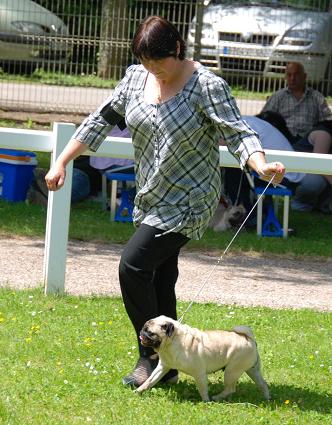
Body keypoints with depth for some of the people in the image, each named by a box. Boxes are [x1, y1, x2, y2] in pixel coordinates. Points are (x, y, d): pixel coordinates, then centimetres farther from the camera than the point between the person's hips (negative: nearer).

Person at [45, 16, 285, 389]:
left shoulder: (206, 86, -16)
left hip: (188, 200, -7)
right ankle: (166, 367, 19)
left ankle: (152, 356, -5)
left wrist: (261, 165, -40)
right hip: (152, 200, 7)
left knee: (134, 265, -17)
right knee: (160, 279, 10)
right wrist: (62, 162, 8)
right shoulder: (136, 78, 2)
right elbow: (101, 120, 10)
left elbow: (237, 134, -21)